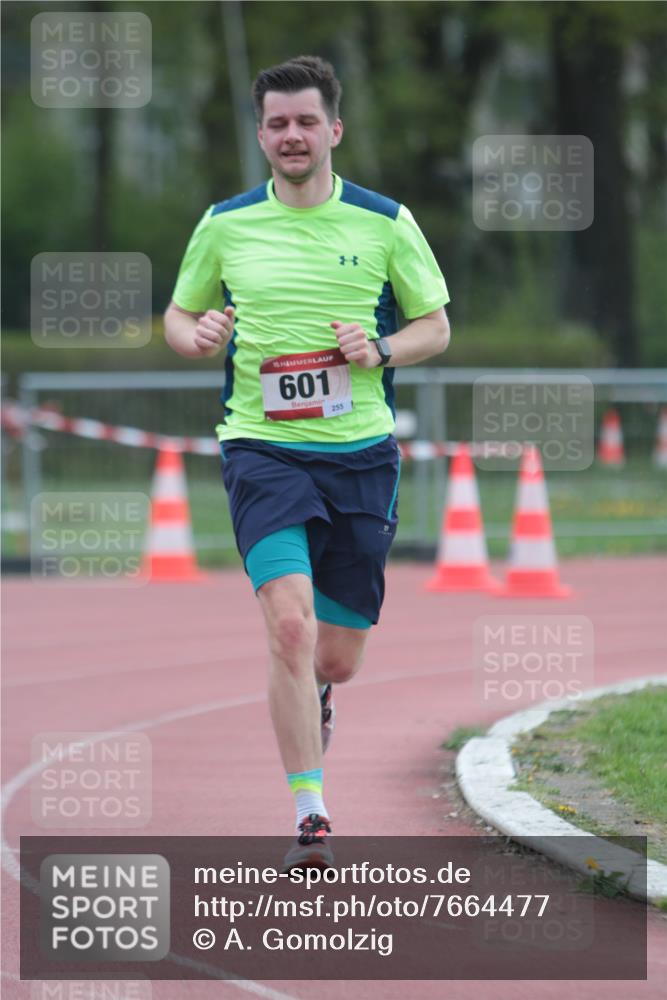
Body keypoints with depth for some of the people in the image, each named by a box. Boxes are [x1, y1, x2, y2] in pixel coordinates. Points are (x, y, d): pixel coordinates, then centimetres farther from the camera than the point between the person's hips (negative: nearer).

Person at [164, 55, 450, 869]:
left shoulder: (386, 223, 2)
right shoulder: (224, 226, 3)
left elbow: (435, 325, 10)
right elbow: (178, 316, 16)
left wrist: (380, 351, -10)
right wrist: (196, 337, -8)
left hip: (362, 455, 1)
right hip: (263, 450, -1)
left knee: (339, 659, 7)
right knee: (290, 623, -22)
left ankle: (310, 694, 47)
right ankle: (309, 815, -18)